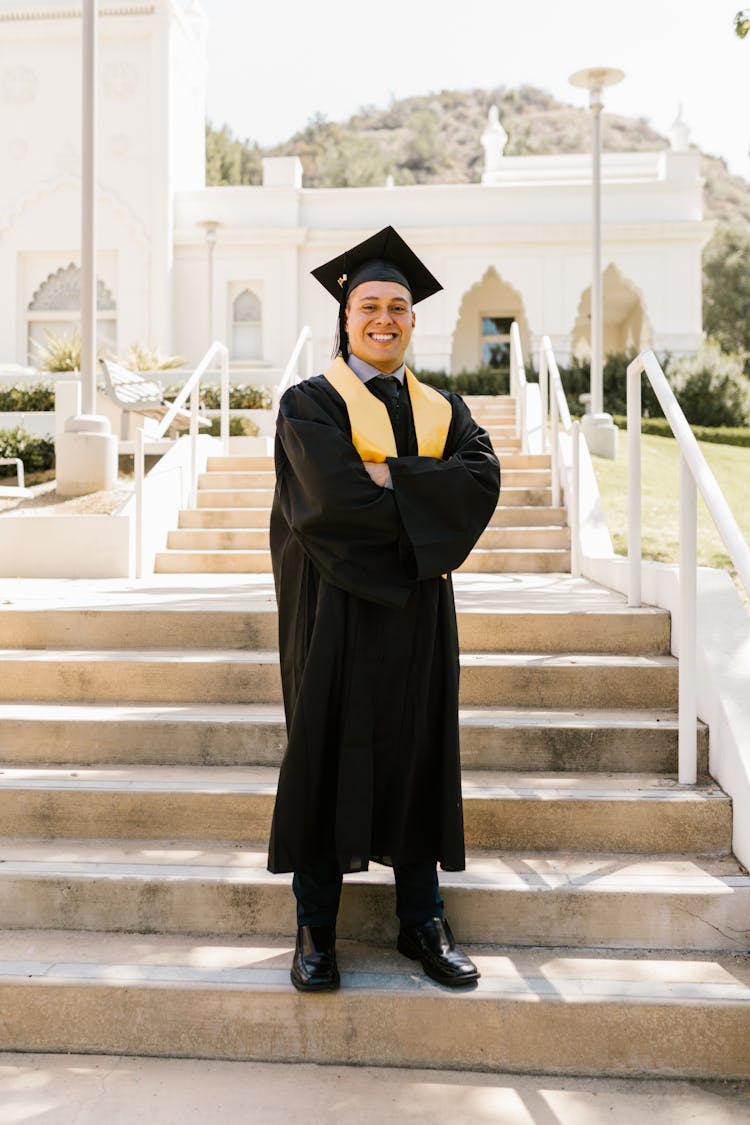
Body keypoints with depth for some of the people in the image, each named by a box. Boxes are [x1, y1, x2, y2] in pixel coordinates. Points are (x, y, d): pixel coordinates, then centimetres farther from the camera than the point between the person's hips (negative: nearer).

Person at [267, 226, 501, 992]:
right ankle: (315, 929, 15)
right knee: (327, 756, 2)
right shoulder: (310, 404, 0)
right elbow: (333, 496, -18)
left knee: (418, 756, 9)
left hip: (417, 613, 4)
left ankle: (422, 921, 22)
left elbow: (482, 481, -7)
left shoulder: (443, 411, 12)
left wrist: (388, 478, -16)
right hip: (333, 611, -4)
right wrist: (428, 500, -10)